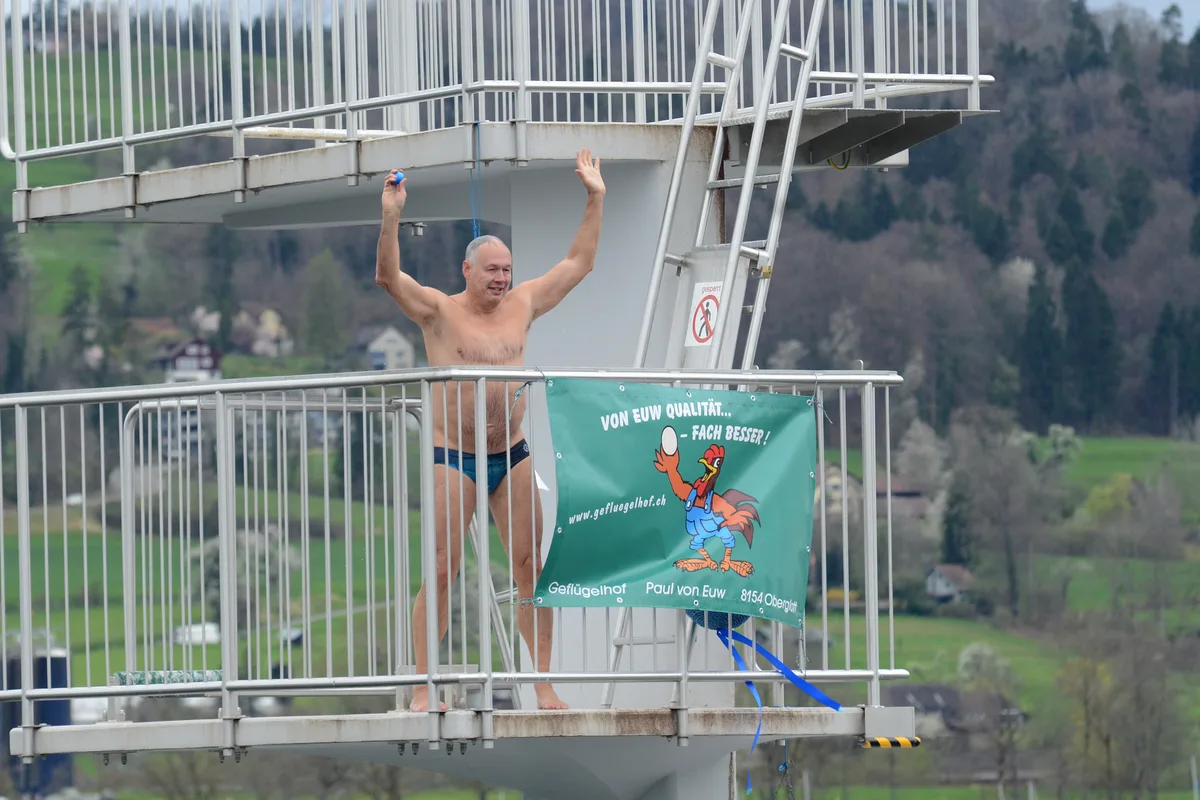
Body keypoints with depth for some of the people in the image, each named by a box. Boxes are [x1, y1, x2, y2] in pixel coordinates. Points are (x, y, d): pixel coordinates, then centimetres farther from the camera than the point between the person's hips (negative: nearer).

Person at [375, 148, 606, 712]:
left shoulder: (521, 306, 11)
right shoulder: (440, 311, -2)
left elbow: (579, 263, 19)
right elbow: (388, 277, -16)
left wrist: (595, 200, 15)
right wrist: (391, 218, -29)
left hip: (511, 455, 4)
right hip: (453, 457, -4)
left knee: (530, 566, 0)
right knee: (442, 571, -7)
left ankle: (543, 683, 3)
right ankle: (423, 688, -4)